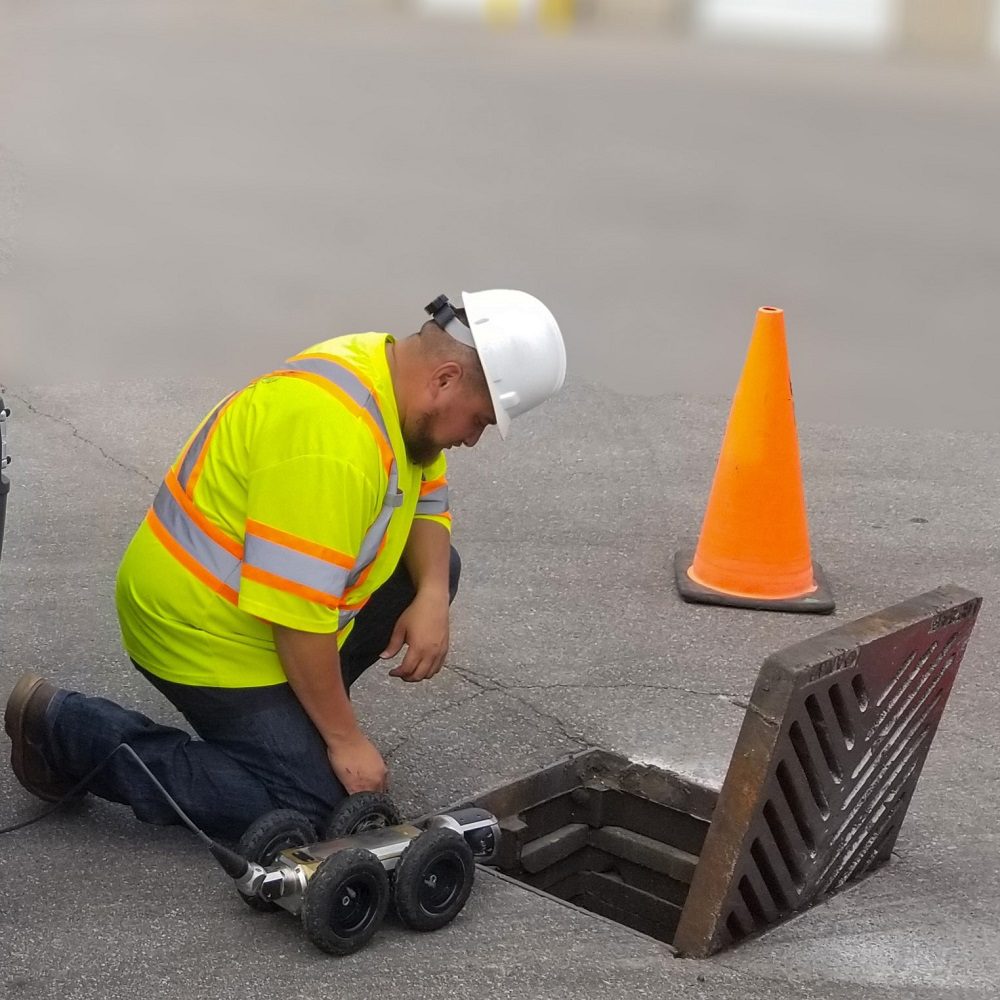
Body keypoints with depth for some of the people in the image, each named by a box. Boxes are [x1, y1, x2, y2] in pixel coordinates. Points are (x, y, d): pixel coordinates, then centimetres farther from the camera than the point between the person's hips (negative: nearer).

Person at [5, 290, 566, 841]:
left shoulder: (391, 374, -2)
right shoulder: (332, 436, -32)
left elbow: (426, 501, 11)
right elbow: (298, 612, -30)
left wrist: (431, 597, -9)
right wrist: (346, 738, -19)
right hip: (202, 630, -10)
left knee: (434, 569, 7)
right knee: (313, 805, -12)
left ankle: (298, 709, 14)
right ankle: (63, 730, -5)